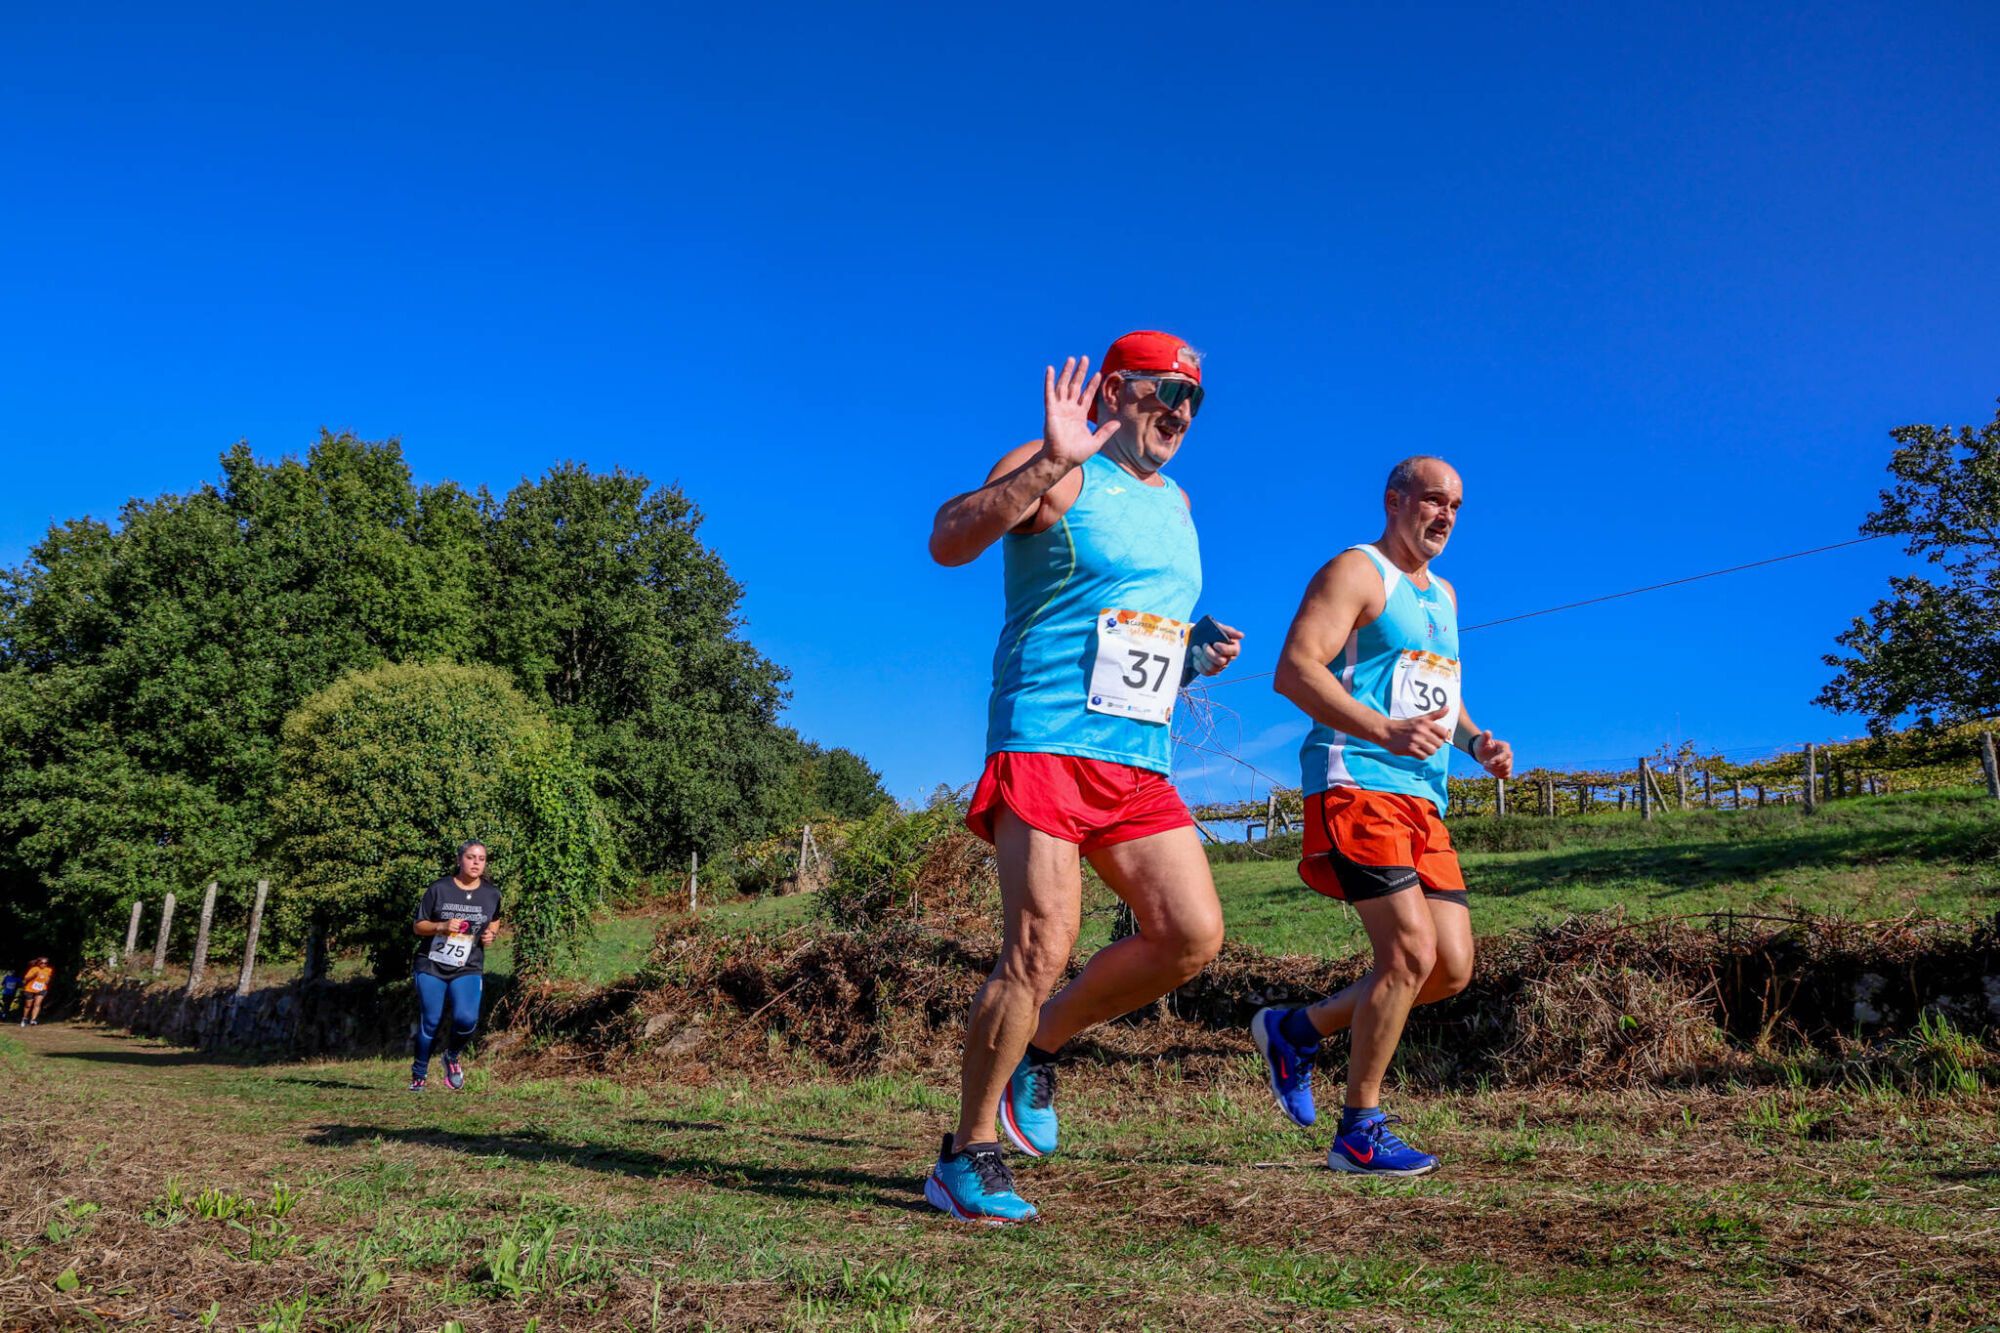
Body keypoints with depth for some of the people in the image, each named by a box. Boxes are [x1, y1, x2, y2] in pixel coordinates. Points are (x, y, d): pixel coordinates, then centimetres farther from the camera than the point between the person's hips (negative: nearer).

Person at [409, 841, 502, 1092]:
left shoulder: (492, 895, 4)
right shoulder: (439, 889, -3)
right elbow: (418, 926, 2)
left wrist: (491, 934, 1)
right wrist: (441, 926, -17)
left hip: (468, 969, 1)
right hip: (431, 966, -1)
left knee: (466, 1019, -19)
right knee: (430, 1022, 1)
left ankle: (452, 1058, 12)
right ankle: (419, 1073, 23)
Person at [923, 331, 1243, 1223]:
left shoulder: (1175, 503, 23)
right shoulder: (1056, 473, -2)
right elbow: (948, 541, -19)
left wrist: (1197, 655, 13)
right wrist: (1051, 461, -28)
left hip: (1139, 759, 8)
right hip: (1045, 740, -7)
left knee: (1192, 935, -3)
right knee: (1039, 947, -13)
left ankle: (1037, 1048, 17)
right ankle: (969, 1154, 3)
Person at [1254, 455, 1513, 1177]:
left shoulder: (1443, 595, 25)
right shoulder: (1354, 572, -3)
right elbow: (1294, 669, -16)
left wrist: (1475, 739, 10)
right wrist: (1382, 731, -28)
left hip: (1423, 800, 9)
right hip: (1356, 786, -9)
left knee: (1453, 968, 3)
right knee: (1410, 950, -16)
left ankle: (1296, 1030, 18)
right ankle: (1360, 1132, -1)